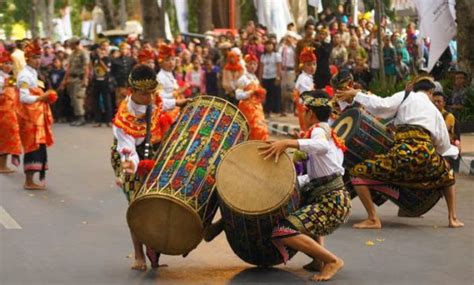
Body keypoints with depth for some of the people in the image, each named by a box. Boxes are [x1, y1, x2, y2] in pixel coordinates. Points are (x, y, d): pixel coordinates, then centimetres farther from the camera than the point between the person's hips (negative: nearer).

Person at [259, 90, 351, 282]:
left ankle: (332, 261, -14)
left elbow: (322, 146, -34)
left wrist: (287, 142, -37)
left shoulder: (319, 130, -7)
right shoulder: (327, 131, 21)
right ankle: (319, 258, 23)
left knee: (283, 232, -20)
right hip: (336, 196, 10)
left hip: (332, 202, -10)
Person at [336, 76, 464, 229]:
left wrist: (356, 95, 8)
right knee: (447, 175, 39)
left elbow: (381, 106, -2)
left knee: (358, 172, 8)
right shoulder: (435, 111, 28)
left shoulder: (405, 96, 15)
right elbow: (444, 145, 29)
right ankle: (453, 218, 28)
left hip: (403, 153, -4)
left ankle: (373, 219, -3)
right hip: (427, 155, 5)